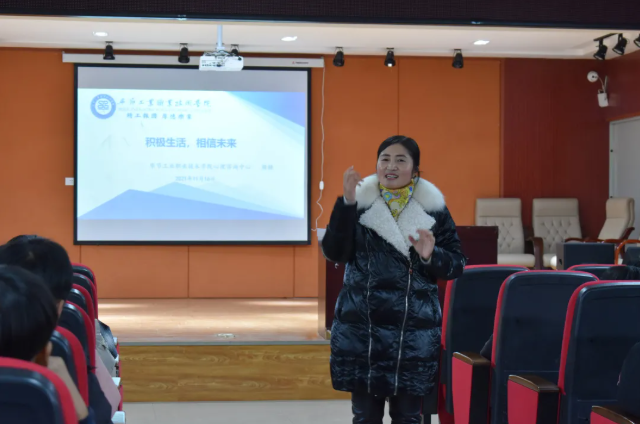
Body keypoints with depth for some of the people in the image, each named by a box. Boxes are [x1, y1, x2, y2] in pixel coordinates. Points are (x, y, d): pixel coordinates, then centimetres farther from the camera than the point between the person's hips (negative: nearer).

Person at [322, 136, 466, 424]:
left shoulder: (434, 209, 2)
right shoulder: (359, 203, 2)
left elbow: (456, 264, 3)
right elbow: (334, 252, -9)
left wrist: (431, 256, -18)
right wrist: (347, 202, -17)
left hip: (415, 329, 0)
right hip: (361, 327, 1)